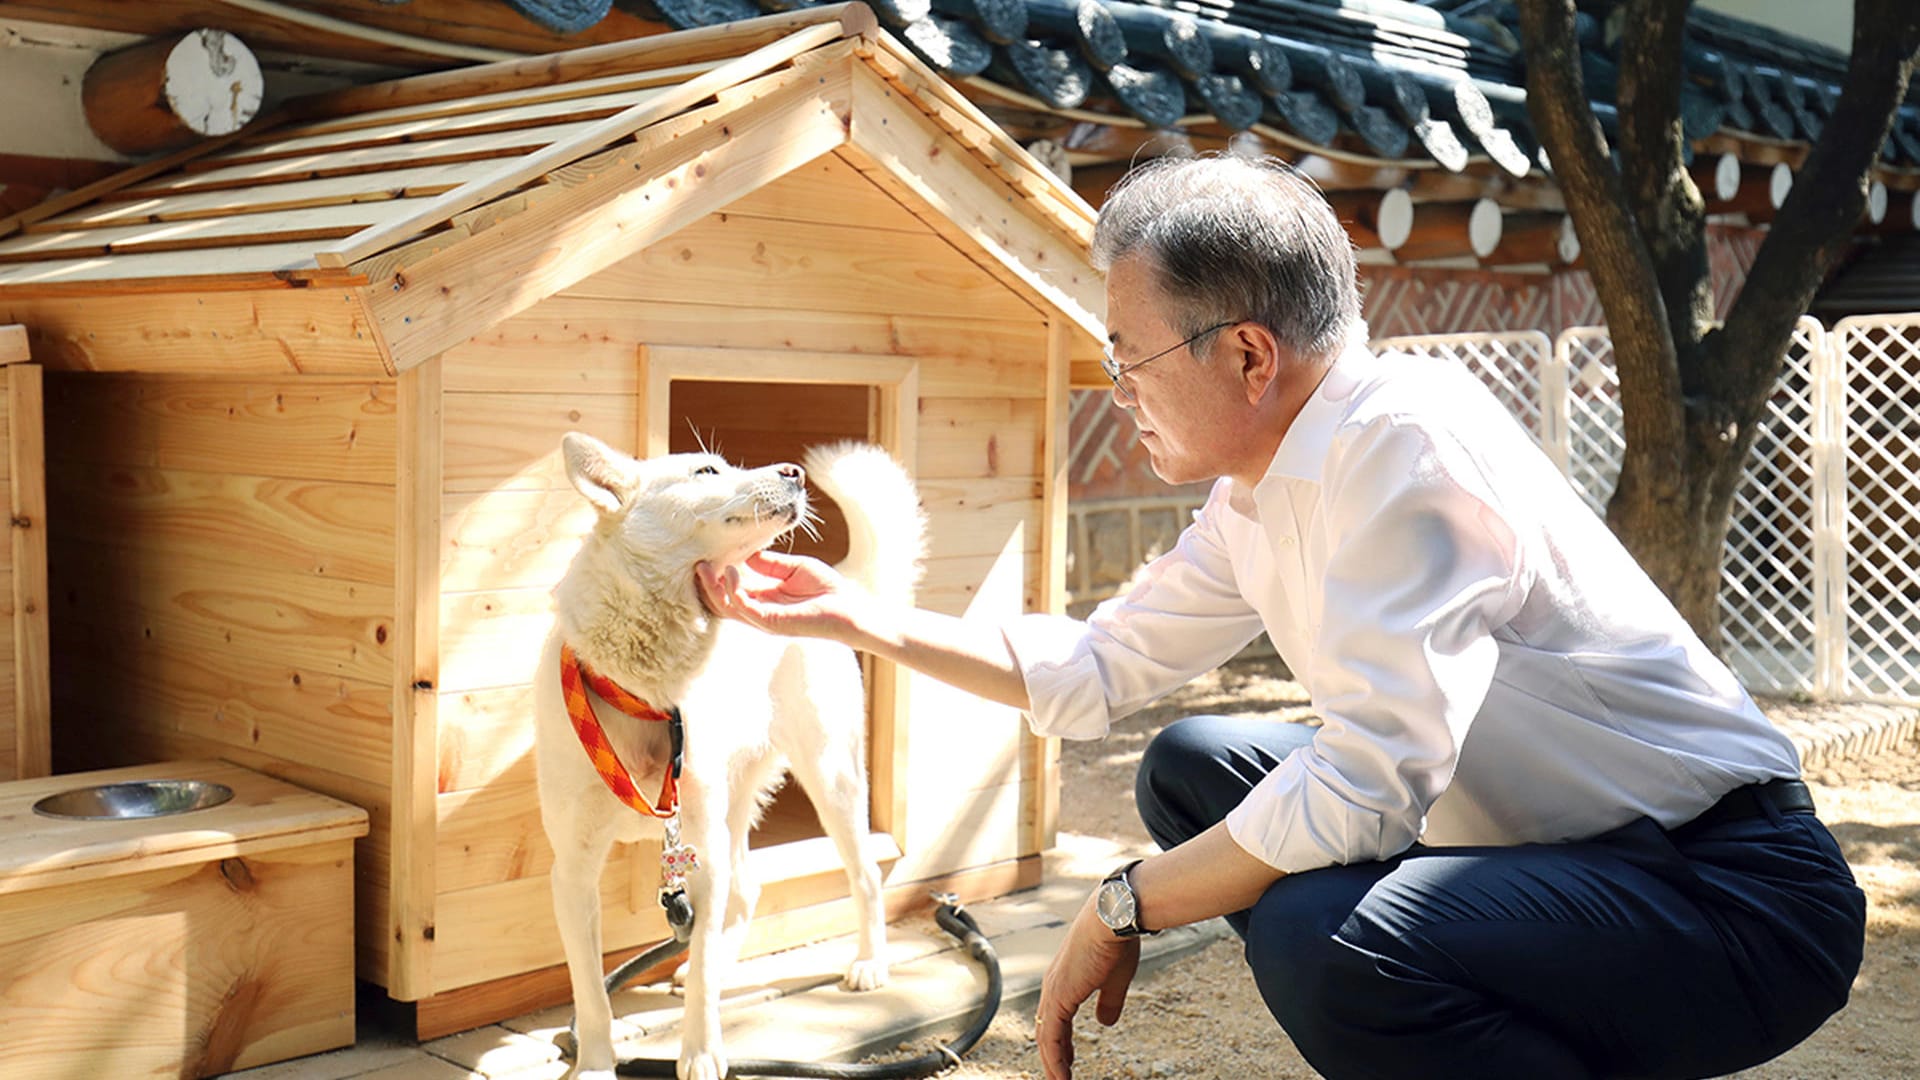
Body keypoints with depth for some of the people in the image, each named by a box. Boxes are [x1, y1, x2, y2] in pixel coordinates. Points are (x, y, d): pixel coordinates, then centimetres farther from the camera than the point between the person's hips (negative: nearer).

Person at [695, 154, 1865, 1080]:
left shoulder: (1406, 438, -23)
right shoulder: (1258, 500, 4)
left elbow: (1365, 782, -30)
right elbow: (1094, 671, 15)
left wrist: (1125, 906, -17)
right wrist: (855, 612, 11)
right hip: (1535, 843, 9)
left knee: (1323, 937, -33)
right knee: (1194, 767, 11)